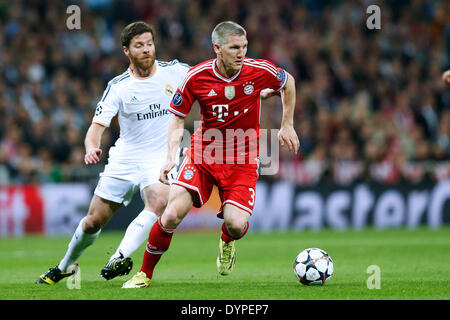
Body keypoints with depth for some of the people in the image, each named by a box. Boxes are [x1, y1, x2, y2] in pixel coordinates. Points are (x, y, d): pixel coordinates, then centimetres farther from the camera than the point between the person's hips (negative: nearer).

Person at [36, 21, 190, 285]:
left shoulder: (175, 71, -2)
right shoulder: (118, 87, -3)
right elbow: (98, 126, -8)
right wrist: (91, 147, -29)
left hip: (161, 159, -1)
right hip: (124, 160, 1)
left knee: (158, 201, -33)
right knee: (94, 221, 3)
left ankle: (121, 257, -36)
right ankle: (67, 265, 29)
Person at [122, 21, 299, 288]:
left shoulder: (260, 71, -11)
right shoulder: (196, 77, -11)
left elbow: (288, 82, 11)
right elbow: (179, 119, 1)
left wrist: (287, 126, 11)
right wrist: (171, 157, -13)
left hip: (242, 159, 0)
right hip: (203, 154, 0)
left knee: (236, 224, -20)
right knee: (173, 214, -18)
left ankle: (227, 242, 21)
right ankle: (145, 274, 4)